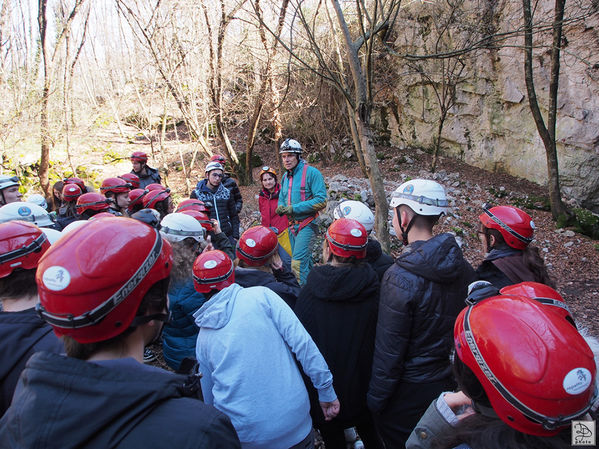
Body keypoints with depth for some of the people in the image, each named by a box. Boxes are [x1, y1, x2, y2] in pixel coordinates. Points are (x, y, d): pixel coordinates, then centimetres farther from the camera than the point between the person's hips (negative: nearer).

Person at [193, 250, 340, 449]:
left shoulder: (203, 337, 4)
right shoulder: (261, 295, -8)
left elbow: (210, 396, 16)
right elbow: (301, 342, -14)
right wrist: (326, 390, -6)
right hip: (294, 423, -2)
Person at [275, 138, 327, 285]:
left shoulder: (311, 172, -11)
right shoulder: (285, 177, 13)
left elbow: (321, 201, -18)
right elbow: (281, 199, 20)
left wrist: (294, 208, -20)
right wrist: (281, 208, -5)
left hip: (307, 225, -8)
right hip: (292, 226, 8)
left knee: (298, 263, -16)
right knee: (305, 261, 16)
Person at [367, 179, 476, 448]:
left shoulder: (400, 278, -28)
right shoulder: (463, 267, -7)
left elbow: (389, 350, -22)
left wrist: (375, 399, -8)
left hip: (410, 390, -6)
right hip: (452, 382, 6)